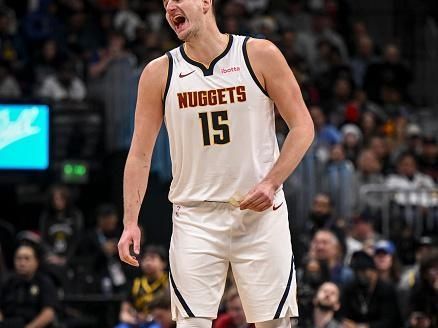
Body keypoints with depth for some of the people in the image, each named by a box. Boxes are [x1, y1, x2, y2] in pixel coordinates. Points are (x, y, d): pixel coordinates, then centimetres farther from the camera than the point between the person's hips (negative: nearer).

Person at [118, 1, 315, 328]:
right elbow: (140, 154, 5)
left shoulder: (260, 55, -3)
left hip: (260, 211, -1)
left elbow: (302, 127, 0)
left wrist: (271, 183, -13)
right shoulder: (159, 74, 3)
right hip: (194, 218, 1)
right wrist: (131, 222, -4)